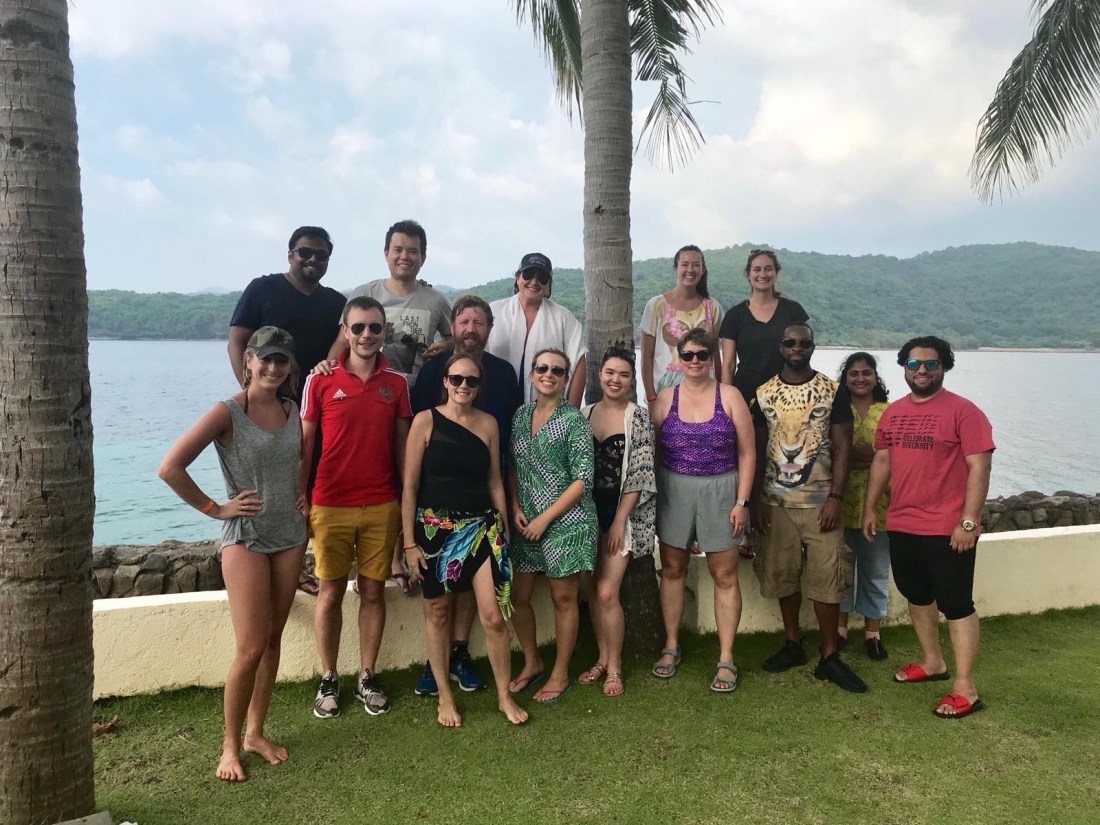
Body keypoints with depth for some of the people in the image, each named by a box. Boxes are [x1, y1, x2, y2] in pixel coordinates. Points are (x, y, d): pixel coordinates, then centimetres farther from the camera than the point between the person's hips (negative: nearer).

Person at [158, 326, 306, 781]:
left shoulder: (292, 410, 4)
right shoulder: (228, 412, -13)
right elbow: (170, 467, -18)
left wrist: (302, 495, 8)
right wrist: (214, 508, -12)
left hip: (290, 535, 5)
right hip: (246, 538, -5)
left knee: (273, 639, 12)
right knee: (251, 648, -6)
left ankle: (255, 732, 26)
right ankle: (230, 746, 13)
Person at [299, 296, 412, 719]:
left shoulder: (397, 382, 4)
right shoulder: (320, 380, -2)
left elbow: (401, 445, 8)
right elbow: (303, 444, 1)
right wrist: (299, 501, -3)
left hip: (382, 506, 2)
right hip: (330, 506, -1)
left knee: (373, 592, 9)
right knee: (331, 593, 7)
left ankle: (367, 677, 23)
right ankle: (328, 680, 22)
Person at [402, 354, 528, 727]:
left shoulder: (488, 423, 3)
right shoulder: (425, 421, -5)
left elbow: (495, 482, 10)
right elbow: (410, 485, -5)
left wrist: (504, 530, 11)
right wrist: (409, 542, -6)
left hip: (481, 526, 2)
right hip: (435, 528, -1)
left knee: (494, 615, -2)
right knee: (438, 612, 11)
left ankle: (505, 696, 18)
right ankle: (444, 696, 28)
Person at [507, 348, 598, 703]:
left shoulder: (574, 420, -10)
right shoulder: (521, 415, 7)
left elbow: (583, 480, -13)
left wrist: (545, 518, -14)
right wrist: (516, 507, -1)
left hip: (565, 520, -5)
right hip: (526, 521, 6)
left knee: (563, 598, 6)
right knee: (517, 596, 10)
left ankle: (560, 674, 23)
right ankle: (532, 663, 32)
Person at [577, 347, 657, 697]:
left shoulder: (638, 417, -7)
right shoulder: (584, 414, 6)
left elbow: (640, 475, -10)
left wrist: (619, 521, -13)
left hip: (623, 513, -4)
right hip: (591, 510, 5)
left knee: (607, 592, -6)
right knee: (594, 589, 10)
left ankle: (614, 667, 12)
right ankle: (603, 658, 27)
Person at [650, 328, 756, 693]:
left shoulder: (730, 397, -2)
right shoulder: (664, 399, 3)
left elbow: (747, 453, -2)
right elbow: (650, 451, 5)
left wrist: (742, 501, -7)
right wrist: (650, 497, 0)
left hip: (719, 491, -1)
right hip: (673, 490, 2)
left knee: (724, 575, 3)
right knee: (672, 569, 11)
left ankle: (726, 659, 13)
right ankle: (671, 646, 26)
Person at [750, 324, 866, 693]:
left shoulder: (832, 391, -1)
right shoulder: (764, 394, 5)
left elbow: (842, 447, -3)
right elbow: (757, 450, 8)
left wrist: (835, 497, -10)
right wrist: (756, 500, 3)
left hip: (820, 501, -2)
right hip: (776, 501, 2)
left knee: (826, 577, -2)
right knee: (782, 573, 9)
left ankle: (829, 656, 9)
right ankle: (792, 644, 25)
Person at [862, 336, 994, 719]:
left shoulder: (962, 411, -9)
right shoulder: (893, 412, 10)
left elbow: (979, 467, -13)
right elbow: (881, 461, 16)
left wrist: (968, 521, -18)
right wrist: (869, 509, 13)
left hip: (947, 529, -7)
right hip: (901, 525, 7)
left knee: (956, 604, 0)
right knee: (917, 596, 19)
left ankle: (965, 689, 7)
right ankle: (932, 662, 38)